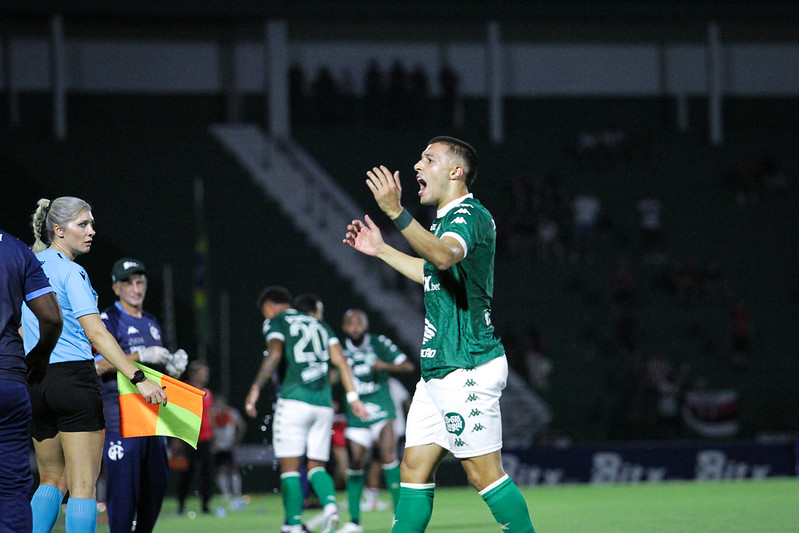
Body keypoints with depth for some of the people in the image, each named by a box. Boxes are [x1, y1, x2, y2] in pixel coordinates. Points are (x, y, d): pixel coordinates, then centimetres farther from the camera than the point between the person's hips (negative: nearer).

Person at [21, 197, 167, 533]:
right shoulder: (71, 272, -9)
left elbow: (21, 333, 19)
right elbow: (96, 333, -17)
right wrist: (138, 378, -20)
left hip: (34, 382, 8)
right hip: (74, 377, -8)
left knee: (52, 480, 15)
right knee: (83, 485, -6)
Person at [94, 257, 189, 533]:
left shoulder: (151, 323, 21)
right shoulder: (107, 321, -3)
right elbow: (98, 364, -16)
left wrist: (172, 368, 6)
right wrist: (140, 356, -23)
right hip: (121, 418, -7)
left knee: (157, 482, 6)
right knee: (123, 485, -11)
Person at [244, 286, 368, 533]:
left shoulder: (276, 322, 5)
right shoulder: (320, 325, 22)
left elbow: (274, 354, -14)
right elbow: (340, 360, 12)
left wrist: (255, 388, -18)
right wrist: (353, 397, 9)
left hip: (294, 401, -5)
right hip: (323, 404, 5)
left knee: (290, 467, -2)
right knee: (316, 465, 9)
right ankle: (330, 504, -20)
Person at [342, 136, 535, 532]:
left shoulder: (471, 215, -13)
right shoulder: (445, 219, 18)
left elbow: (445, 257, -36)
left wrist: (396, 212, -45)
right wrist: (381, 250, 37)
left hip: (467, 368, -10)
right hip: (439, 367, 10)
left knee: (483, 472, -8)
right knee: (414, 468, 8)